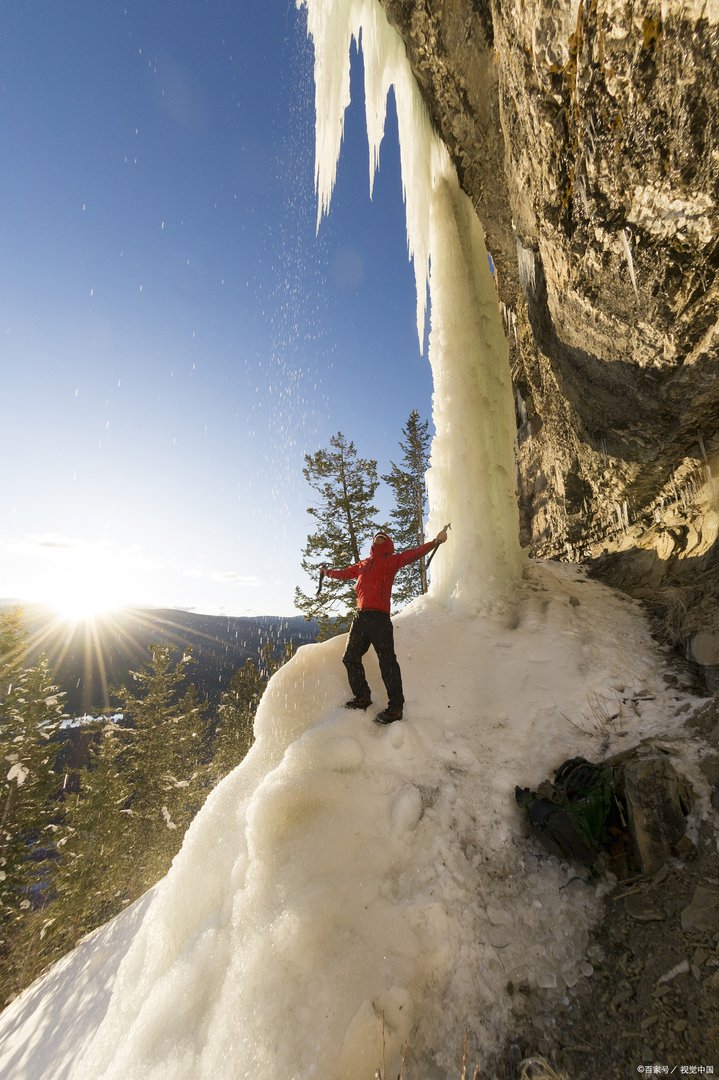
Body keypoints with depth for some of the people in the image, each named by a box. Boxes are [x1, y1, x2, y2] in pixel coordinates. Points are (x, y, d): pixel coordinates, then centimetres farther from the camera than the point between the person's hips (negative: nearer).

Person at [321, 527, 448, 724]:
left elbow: (412, 554, -9)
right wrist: (329, 572, 51)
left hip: (379, 617, -6)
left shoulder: (390, 561, 5)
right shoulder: (362, 564, 21)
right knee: (350, 658, 13)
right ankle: (362, 697, 28)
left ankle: (395, 706, 5)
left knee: (387, 661, -7)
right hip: (360, 616, 7)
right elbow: (345, 573, 36)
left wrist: (435, 542, -21)